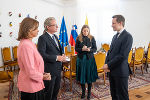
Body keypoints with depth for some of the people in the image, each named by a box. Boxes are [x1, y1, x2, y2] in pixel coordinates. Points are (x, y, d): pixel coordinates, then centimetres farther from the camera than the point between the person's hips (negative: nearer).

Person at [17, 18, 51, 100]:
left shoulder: (28, 43, 8)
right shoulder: (26, 45, -24)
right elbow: (30, 71, -27)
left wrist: (42, 74, 5)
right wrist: (42, 76, -11)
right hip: (31, 86, -9)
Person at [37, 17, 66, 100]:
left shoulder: (55, 36, 10)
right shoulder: (42, 38, -16)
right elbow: (41, 54, -24)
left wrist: (62, 56, -1)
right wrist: (56, 58, -23)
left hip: (58, 69, 8)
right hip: (50, 70, -8)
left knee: (56, 89, 23)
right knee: (48, 92, 10)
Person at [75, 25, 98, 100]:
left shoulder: (92, 38, 1)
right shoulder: (78, 38, 2)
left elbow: (95, 48, 2)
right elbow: (76, 49, 2)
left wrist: (89, 49, -18)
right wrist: (82, 49, -16)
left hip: (90, 58, 0)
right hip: (81, 58, 1)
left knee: (89, 75, 3)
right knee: (82, 75, 6)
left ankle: (89, 92, 20)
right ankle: (83, 91, 25)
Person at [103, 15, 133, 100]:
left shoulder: (127, 36, -13)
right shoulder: (115, 36, 13)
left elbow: (122, 55, -20)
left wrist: (109, 65, -15)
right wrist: (106, 64, -1)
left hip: (120, 71, -8)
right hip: (112, 70, 8)